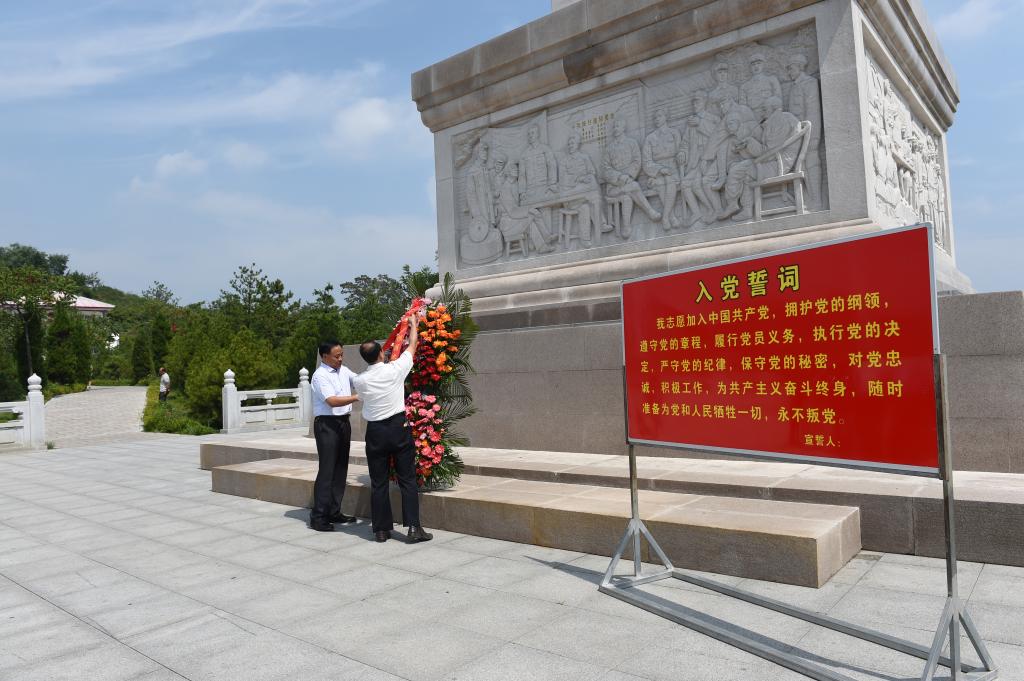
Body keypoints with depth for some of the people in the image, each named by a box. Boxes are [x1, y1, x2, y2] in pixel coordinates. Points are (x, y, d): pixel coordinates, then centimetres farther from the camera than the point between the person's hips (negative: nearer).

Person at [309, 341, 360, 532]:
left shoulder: (344, 371, 11)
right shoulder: (320, 376, -12)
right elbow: (332, 401, -21)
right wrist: (357, 397, -25)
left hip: (343, 422, 8)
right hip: (326, 424, -8)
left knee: (341, 468, 12)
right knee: (326, 470, -8)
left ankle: (334, 512, 23)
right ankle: (317, 517, -2)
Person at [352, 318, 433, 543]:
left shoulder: (360, 381, -3)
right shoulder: (395, 369, -7)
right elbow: (412, 346, 9)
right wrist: (414, 324, 25)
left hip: (375, 432, 1)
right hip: (399, 427, -1)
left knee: (378, 482, 9)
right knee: (407, 479, 3)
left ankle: (381, 530, 15)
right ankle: (413, 527, 0)